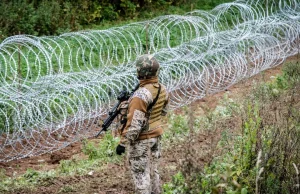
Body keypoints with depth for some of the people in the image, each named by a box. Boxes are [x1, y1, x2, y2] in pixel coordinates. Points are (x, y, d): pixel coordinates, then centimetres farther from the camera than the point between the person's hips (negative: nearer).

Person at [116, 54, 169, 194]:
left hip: (141, 140, -8)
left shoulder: (141, 95, -26)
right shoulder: (163, 90, -2)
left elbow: (134, 123, -26)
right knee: (153, 170, 19)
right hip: (156, 136, 8)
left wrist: (123, 143, -19)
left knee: (140, 173, 2)